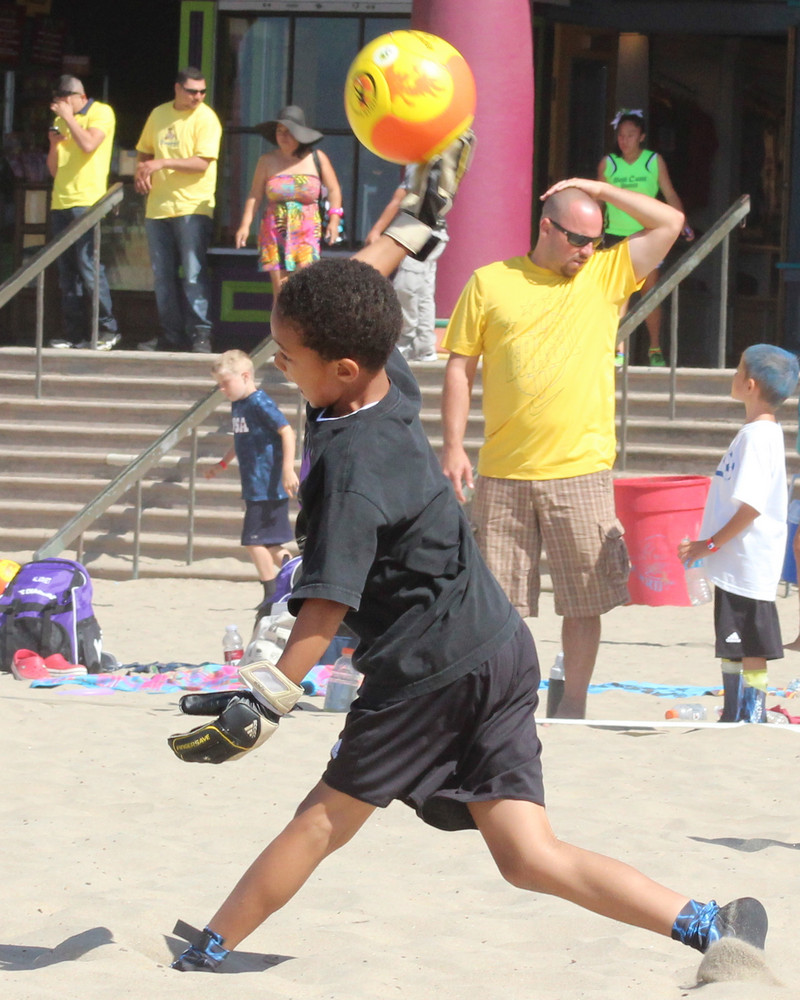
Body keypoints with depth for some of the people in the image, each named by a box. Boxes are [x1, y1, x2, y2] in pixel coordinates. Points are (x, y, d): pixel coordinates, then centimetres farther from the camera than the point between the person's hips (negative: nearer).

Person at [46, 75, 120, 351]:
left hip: (87, 201, -7)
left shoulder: (101, 112, 0)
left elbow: (89, 145, -17)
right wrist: (54, 144, 2)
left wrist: (69, 117, -9)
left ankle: (107, 330, -9)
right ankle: (75, 333, 5)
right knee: (67, 271, 3)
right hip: (61, 201, 7)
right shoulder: (62, 120, 21)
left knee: (88, 266, -13)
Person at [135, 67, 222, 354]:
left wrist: (163, 163, -19)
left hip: (192, 207, -6)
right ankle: (171, 335, 15)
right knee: (163, 276, 8)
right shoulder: (158, 115, 12)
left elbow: (201, 163, -15)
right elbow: (145, 151, 24)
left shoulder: (205, 119, -6)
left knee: (194, 274, -11)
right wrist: (141, 172, 3)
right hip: (158, 208, 6)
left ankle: (201, 334, -9)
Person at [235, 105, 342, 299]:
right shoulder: (267, 161, 5)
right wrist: (245, 224, -4)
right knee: (280, 285, -6)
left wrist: (334, 219, -2)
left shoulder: (316, 158, 4)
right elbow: (255, 195, 6)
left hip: (307, 230, -1)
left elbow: (334, 190, 8)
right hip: (275, 231, 1)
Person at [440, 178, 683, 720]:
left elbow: (671, 223, 0)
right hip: (504, 472, 0)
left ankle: (574, 703, 12)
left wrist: (597, 189, 1)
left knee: (585, 600, 2)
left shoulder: (606, 275, 7)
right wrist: (453, 446, -1)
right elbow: (461, 367, 6)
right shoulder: (490, 283, 5)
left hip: (580, 471, 0)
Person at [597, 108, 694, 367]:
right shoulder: (608, 163, 2)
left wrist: (683, 224, -8)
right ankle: (619, 350, -3)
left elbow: (670, 194, 3)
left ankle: (655, 349, 6)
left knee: (650, 292, -1)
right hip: (616, 234, 0)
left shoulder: (654, 161, 0)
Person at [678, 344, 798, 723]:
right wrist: (710, 543, 22)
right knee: (732, 647, 16)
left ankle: (753, 716, 0)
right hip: (736, 562, 10)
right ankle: (733, 716, 24)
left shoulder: (757, 436, -18)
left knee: (750, 647, -4)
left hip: (748, 564, -10)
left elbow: (751, 505, -24)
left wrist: (712, 545, -18)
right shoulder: (760, 432, 14)